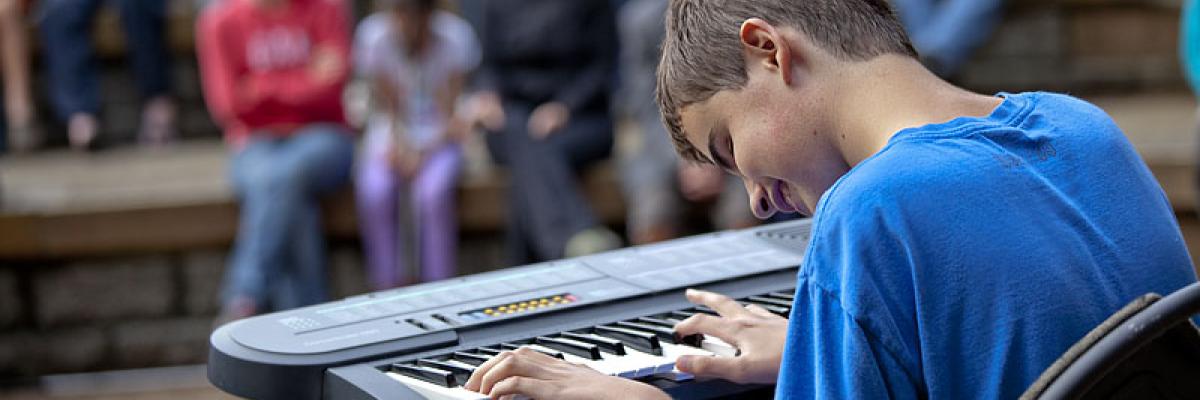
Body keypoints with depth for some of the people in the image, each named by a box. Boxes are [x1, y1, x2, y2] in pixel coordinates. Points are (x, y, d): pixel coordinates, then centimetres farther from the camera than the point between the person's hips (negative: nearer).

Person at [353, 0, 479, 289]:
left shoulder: (455, 37, -15)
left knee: (432, 190, -32)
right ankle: (389, 289, -16)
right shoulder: (374, 36, -13)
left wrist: (423, 152, -27)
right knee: (373, 191, -29)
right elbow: (389, 109, -7)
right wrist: (400, 146, -25)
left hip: (438, 138, -1)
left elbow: (447, 112, -13)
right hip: (393, 135, 1)